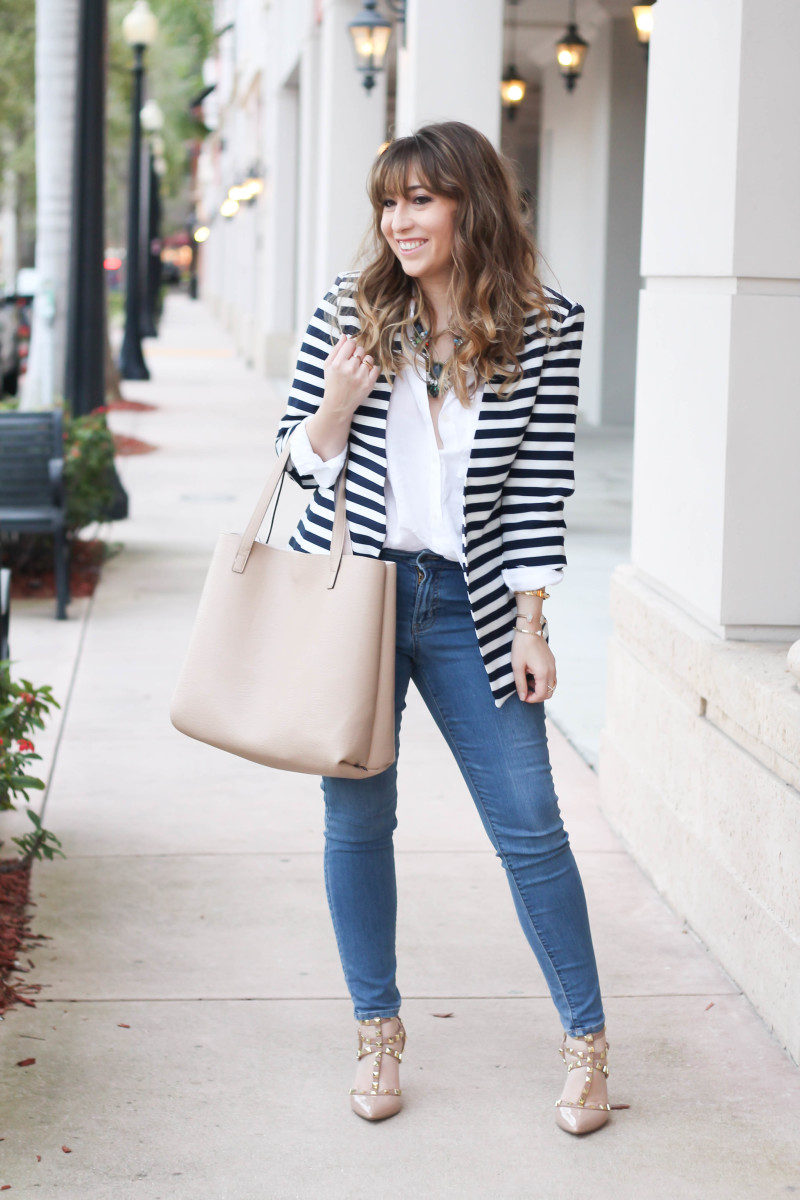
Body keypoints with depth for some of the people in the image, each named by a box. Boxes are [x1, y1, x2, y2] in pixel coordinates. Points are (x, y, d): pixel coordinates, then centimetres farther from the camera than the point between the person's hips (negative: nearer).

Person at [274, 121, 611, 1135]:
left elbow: (542, 488, -2)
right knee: (358, 818, 7)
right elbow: (300, 459, 6)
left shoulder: (544, 329, -3)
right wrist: (338, 402, -14)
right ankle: (378, 1031, 23)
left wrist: (530, 624, -4)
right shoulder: (350, 309, 1)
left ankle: (586, 1040, 14)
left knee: (529, 824, 0)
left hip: (469, 604, -1)